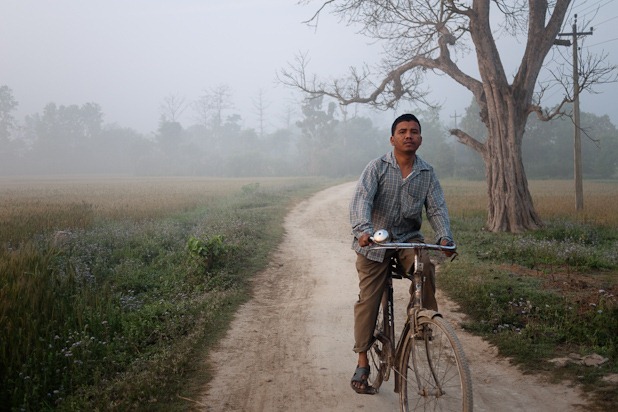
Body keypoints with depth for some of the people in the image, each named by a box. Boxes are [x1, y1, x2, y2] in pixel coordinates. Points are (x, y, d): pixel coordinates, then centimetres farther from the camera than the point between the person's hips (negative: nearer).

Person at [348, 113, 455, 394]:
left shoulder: (427, 173, 2)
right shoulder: (377, 167, -8)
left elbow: (437, 208, -2)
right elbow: (361, 199, -21)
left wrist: (444, 237, -22)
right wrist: (363, 230, -40)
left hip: (409, 238, 2)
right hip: (375, 242, -2)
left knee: (425, 266, -31)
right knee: (368, 301, -1)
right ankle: (363, 364, 12)